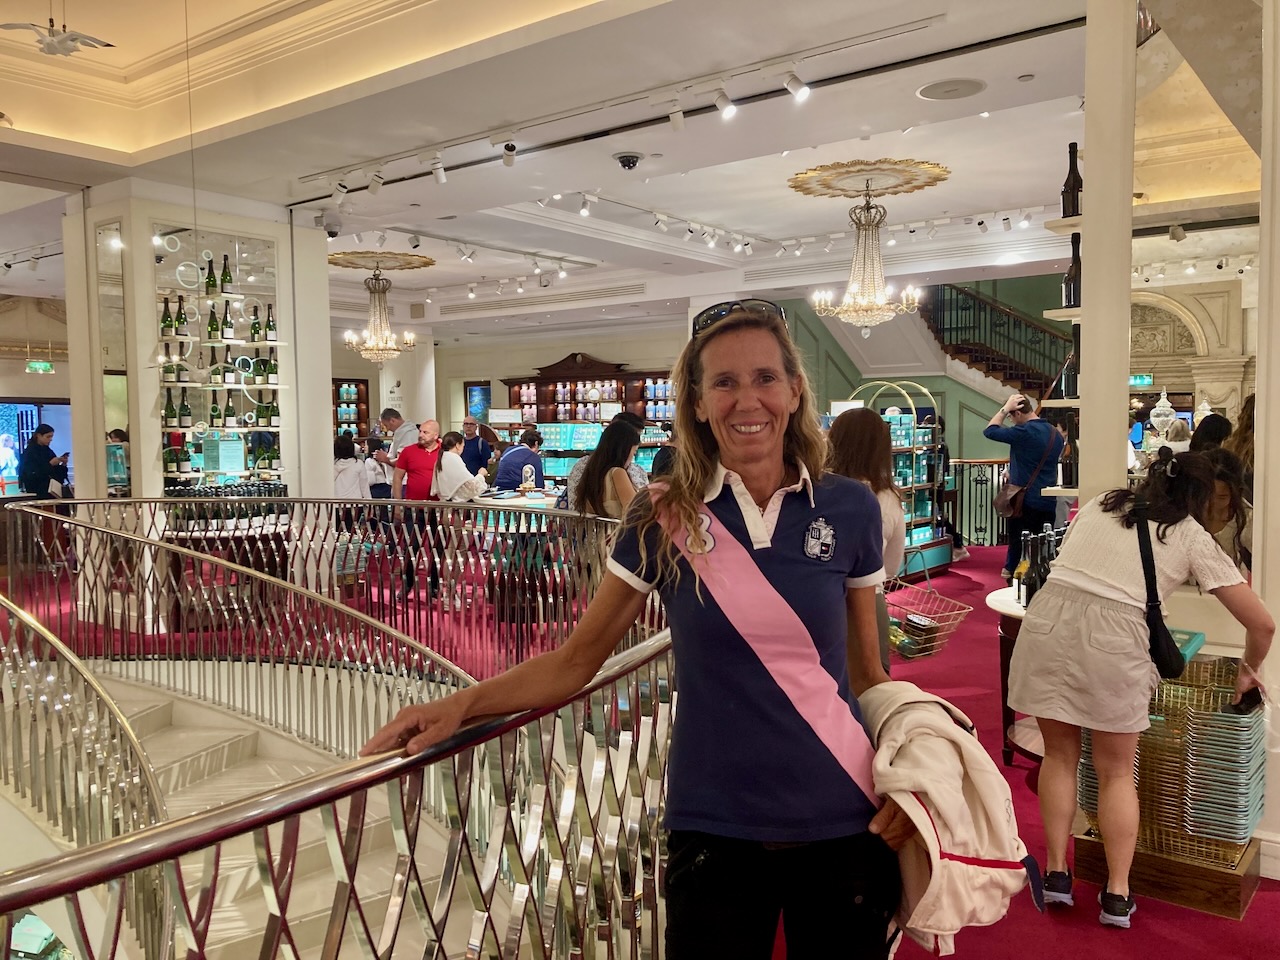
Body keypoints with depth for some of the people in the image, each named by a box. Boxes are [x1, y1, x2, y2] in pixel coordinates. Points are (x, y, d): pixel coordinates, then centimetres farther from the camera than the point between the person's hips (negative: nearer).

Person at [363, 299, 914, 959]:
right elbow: (576, 659, -1)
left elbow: (867, 672, 7)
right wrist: (464, 703, -14)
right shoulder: (663, 519, -7)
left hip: (843, 829, 2)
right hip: (714, 830, -1)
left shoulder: (848, 510, -4)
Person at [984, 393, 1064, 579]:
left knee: (1017, 546, 2)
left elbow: (990, 431, -13)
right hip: (1048, 503, 7)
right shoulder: (1055, 434, 10)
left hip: (1025, 501, -7)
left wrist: (1004, 409, -3)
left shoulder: (1025, 432, -17)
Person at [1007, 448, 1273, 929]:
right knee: (1116, 772, 17)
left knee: (1059, 754, 21)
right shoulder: (1193, 538, 15)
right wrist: (1248, 670, 33)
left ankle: (1056, 873, 25)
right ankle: (1117, 895, 21)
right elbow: (1262, 622, 16)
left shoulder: (1098, 505, 23)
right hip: (1113, 637, -2)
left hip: (1048, 619, 2)